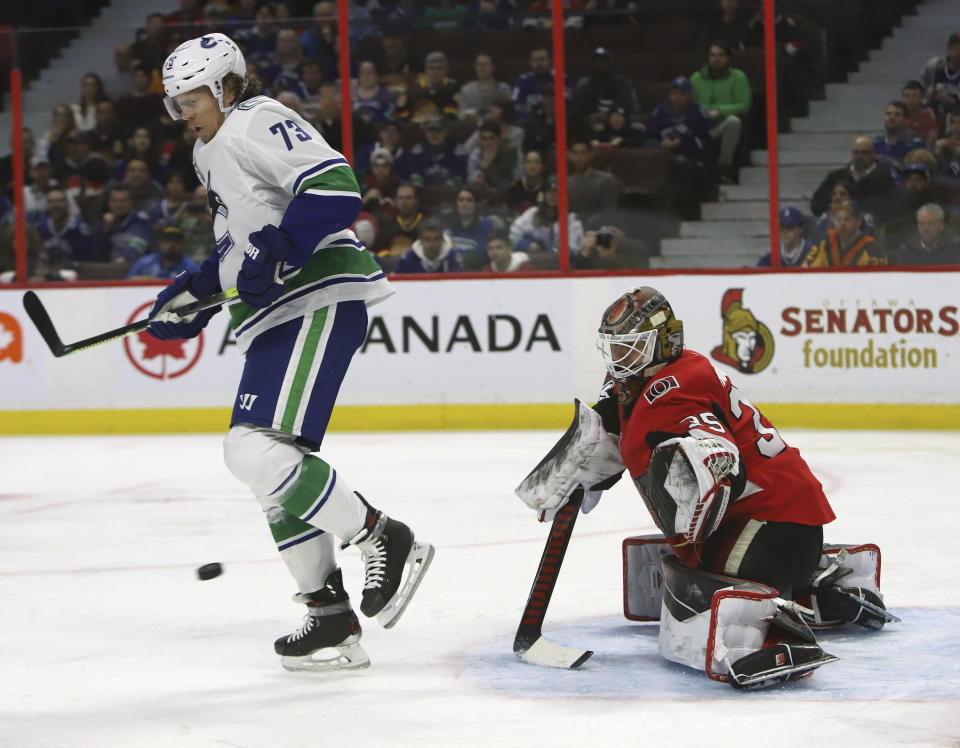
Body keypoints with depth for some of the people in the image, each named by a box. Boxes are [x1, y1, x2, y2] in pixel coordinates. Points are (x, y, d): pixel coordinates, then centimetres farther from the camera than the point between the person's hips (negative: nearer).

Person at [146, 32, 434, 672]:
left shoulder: (260, 123, -8)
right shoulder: (210, 153, 24)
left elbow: (336, 189, -22)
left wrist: (275, 251, -28)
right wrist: (193, 296, 23)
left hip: (319, 295, -11)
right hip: (275, 314, 11)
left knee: (258, 450, -22)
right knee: (278, 471, 8)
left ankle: (385, 541, -12)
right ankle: (330, 619, 12)